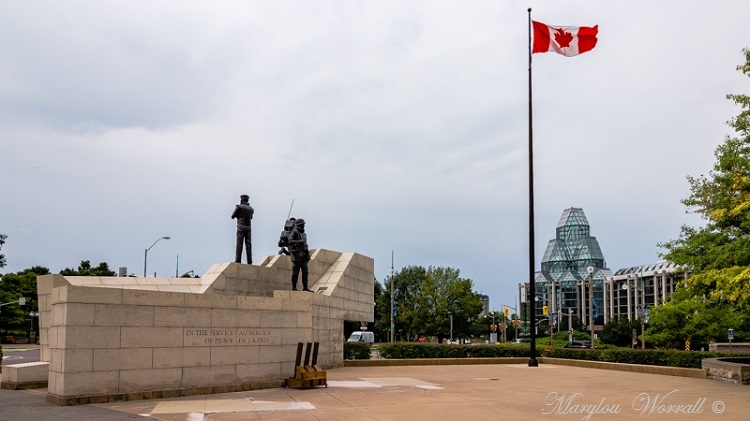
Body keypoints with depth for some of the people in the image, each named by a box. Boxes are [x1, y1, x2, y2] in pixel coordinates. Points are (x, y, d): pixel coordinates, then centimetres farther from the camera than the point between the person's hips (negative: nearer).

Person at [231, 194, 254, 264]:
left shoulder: (239, 207, -2)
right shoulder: (251, 209, 14)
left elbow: (232, 216, 3)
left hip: (241, 227, -4)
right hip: (248, 228, 4)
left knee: (239, 245, -6)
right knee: (248, 245, 2)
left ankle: (238, 261, -12)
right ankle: (249, 262, -2)